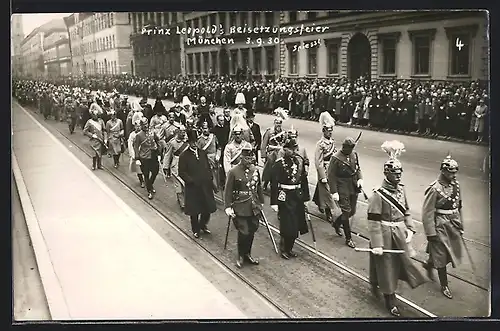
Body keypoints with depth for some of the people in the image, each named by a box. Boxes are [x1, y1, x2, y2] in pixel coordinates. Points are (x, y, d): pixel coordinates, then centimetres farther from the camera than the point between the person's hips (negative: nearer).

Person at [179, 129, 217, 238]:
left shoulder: (203, 153, 8)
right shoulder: (184, 156, -7)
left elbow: (208, 167, 15)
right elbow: (182, 172, -9)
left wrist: (210, 178, 3)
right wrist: (192, 181, -17)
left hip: (206, 186, 4)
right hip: (192, 187, -4)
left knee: (208, 208, 7)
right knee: (194, 211, 7)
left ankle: (202, 225, 32)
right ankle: (196, 230, 26)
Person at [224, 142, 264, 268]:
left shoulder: (255, 170, 5)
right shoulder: (233, 172, -10)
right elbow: (228, 191, -8)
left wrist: (261, 202, 16)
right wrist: (228, 207, -14)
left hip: (254, 208, 5)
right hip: (240, 208, -5)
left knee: (251, 232, 12)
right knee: (244, 232, -6)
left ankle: (247, 254, 32)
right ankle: (241, 256, 15)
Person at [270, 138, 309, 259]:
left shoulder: (300, 161, 6)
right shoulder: (279, 164, -12)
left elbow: (303, 180, 12)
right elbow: (274, 184, -13)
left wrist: (305, 197, 11)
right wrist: (274, 202, -15)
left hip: (298, 196, 6)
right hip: (285, 198, -6)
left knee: (296, 225, 10)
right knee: (288, 225, -5)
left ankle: (289, 248, 29)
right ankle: (284, 248, 16)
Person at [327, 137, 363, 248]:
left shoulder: (354, 155, 3)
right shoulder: (336, 158, -15)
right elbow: (331, 176, -13)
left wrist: (360, 178, -2)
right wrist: (334, 192, -16)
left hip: (354, 188, 6)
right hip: (342, 190, -6)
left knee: (352, 211, 14)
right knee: (346, 212, -2)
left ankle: (336, 223, 41)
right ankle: (348, 238, 11)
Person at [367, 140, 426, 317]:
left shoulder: (401, 190, 2)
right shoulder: (378, 195, -19)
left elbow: (406, 211, 14)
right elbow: (373, 221, -20)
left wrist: (410, 229, 2)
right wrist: (376, 244, -21)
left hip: (400, 233, 7)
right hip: (385, 235, -6)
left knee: (401, 261, 16)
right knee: (386, 266, 7)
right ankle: (390, 300, 24)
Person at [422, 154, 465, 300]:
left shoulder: (455, 185, 1)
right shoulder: (434, 189, -21)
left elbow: (458, 206, 14)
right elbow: (427, 213, -18)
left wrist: (460, 225, 16)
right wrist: (431, 233, -17)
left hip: (453, 224, 7)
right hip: (440, 226, -7)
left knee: (456, 252, 16)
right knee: (441, 256, 5)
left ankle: (429, 264, 41)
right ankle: (444, 286, 22)